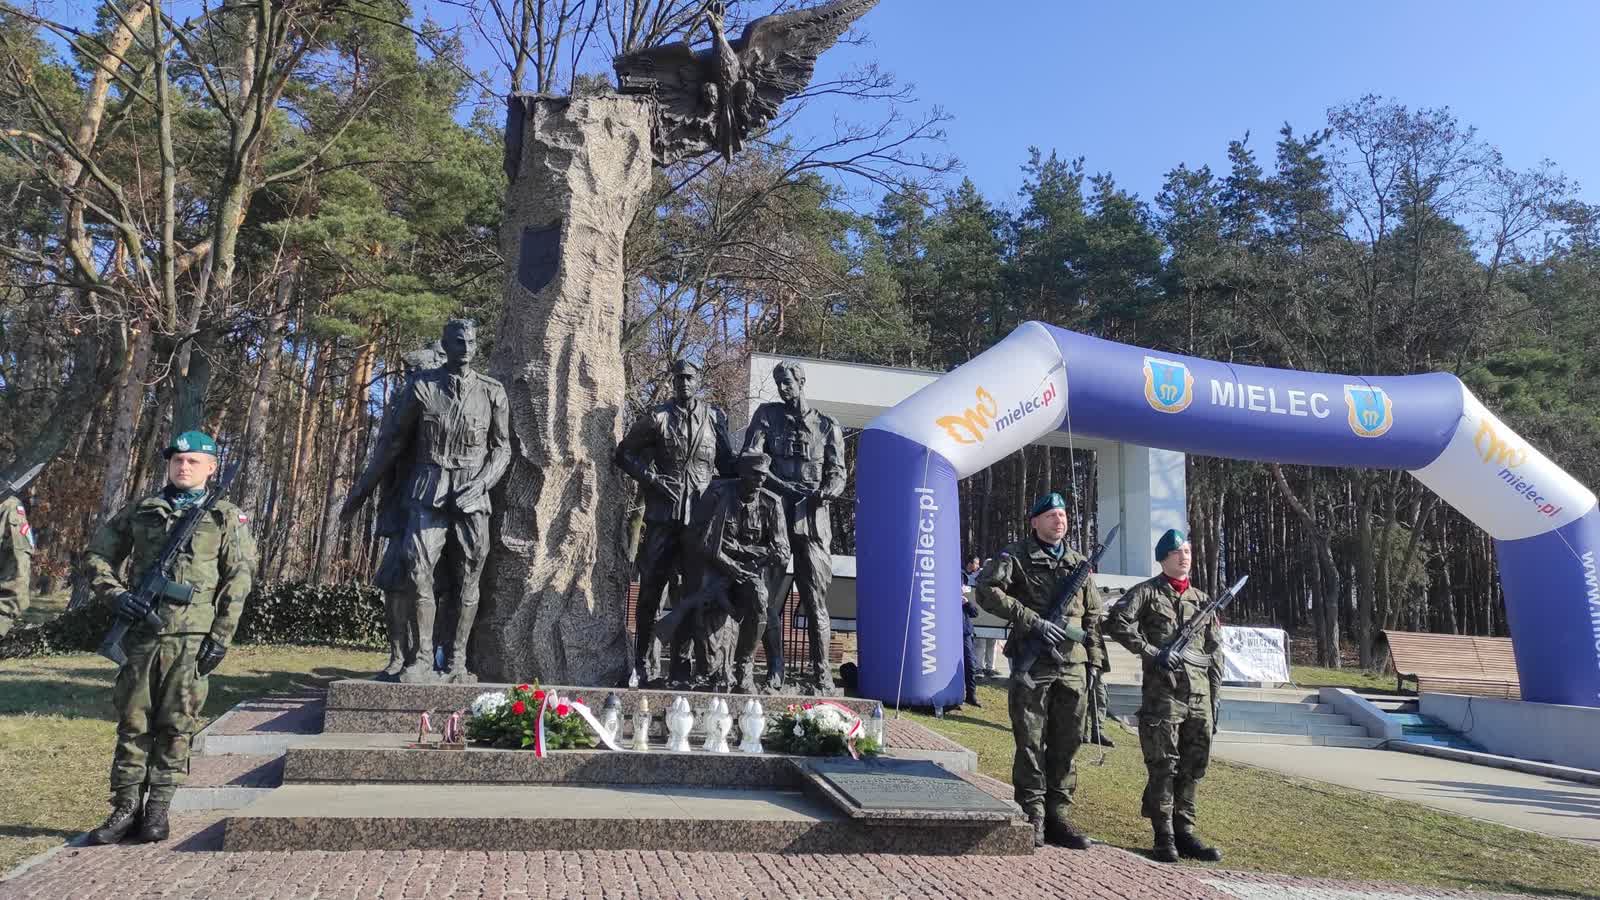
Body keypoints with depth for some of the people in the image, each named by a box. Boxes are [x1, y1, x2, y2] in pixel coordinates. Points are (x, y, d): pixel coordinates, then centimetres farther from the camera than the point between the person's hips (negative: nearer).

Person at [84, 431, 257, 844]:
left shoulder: (226, 518, 4)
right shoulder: (139, 512, 12)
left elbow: (238, 579, -1)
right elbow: (97, 554, 17)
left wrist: (221, 636, -7)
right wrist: (115, 594, -2)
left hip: (193, 638, -2)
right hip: (142, 633, 2)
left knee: (176, 725, 2)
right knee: (133, 723, 6)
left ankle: (158, 808, 13)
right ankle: (125, 807, 15)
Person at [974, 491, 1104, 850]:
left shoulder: (1079, 563, 15)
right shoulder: (1017, 557, -2)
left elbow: (1093, 616, 19)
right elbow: (986, 590, -15)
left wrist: (1094, 661, 10)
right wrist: (1034, 621, -18)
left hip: (1072, 668, 5)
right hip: (1032, 665, -5)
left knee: (1067, 743, 8)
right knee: (1031, 743, 0)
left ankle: (1058, 817, 18)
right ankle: (1033, 819, 10)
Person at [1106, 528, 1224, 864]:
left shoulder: (1202, 599, 17)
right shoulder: (1147, 592, 1)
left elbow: (1215, 649, 17)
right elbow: (1118, 623, -12)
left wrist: (1214, 695, 11)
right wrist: (1152, 652, -17)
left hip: (1200, 696, 5)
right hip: (1162, 691, -5)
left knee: (1194, 766, 9)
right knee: (1163, 766, -3)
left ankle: (1184, 831, 19)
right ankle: (1164, 836, 6)